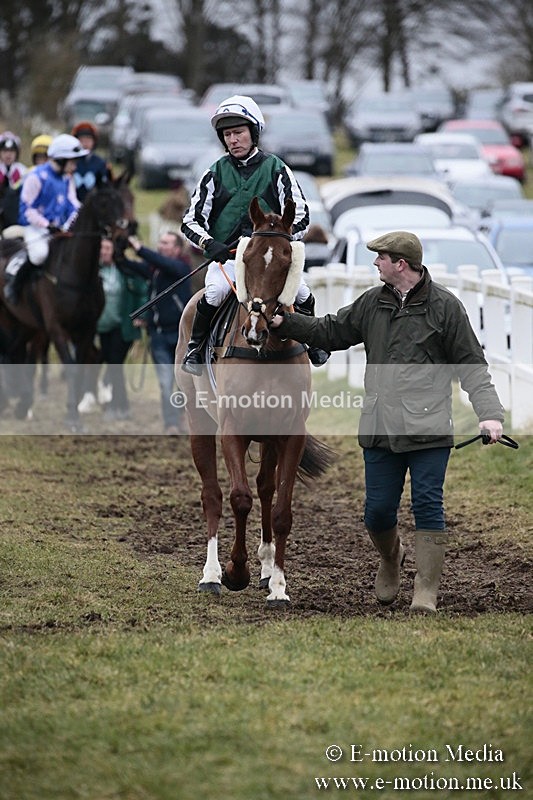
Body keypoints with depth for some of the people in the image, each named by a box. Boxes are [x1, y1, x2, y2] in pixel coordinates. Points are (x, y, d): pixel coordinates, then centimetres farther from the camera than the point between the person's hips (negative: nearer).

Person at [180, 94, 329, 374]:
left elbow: (300, 214, 1)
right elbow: (191, 221, 5)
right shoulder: (216, 174, 7)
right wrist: (209, 243, -16)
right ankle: (195, 346, -11)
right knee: (215, 291, -32)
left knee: (301, 292, -22)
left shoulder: (276, 170, 5)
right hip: (226, 255, 0)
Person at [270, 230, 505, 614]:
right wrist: (284, 323, 14)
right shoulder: (372, 303, 10)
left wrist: (489, 413, -14)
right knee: (378, 510, 7)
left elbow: (472, 366, -3)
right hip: (380, 430, 4)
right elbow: (330, 332, 22)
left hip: (429, 430, -4)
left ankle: (426, 592, 0)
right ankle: (391, 558, 37)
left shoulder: (445, 306, -3)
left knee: (428, 506, -6)